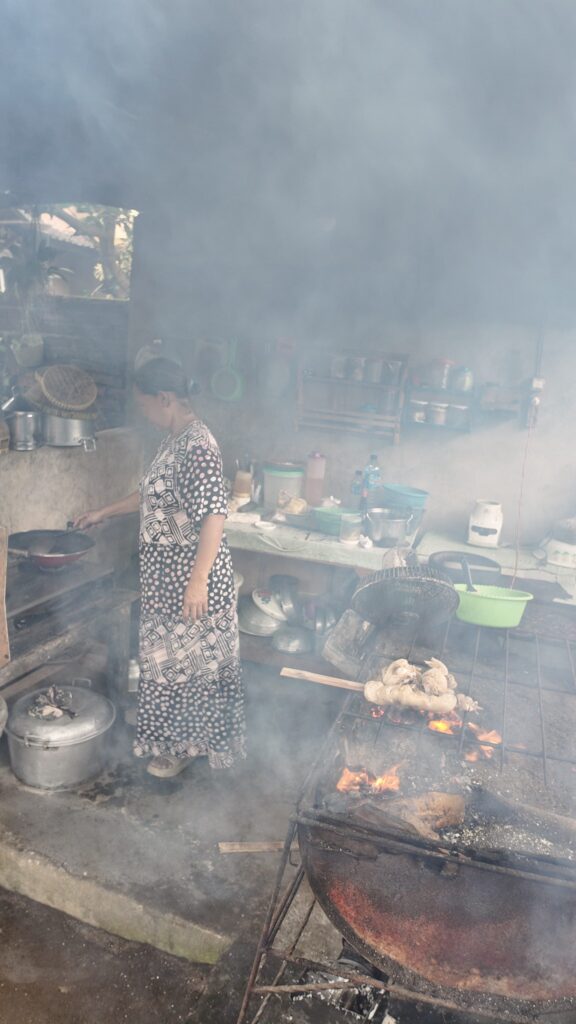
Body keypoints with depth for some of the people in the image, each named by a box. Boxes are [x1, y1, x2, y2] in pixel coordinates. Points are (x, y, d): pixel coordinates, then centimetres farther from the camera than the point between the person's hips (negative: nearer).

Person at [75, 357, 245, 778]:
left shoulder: (198, 446, -22)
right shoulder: (174, 440, 8)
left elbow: (214, 516, -27)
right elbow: (153, 494, 22)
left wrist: (198, 582, -29)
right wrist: (104, 513, 29)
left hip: (191, 572, -10)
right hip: (166, 571, 10)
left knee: (191, 658, 6)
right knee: (169, 654, 21)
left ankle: (186, 744, 25)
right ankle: (174, 736, 38)